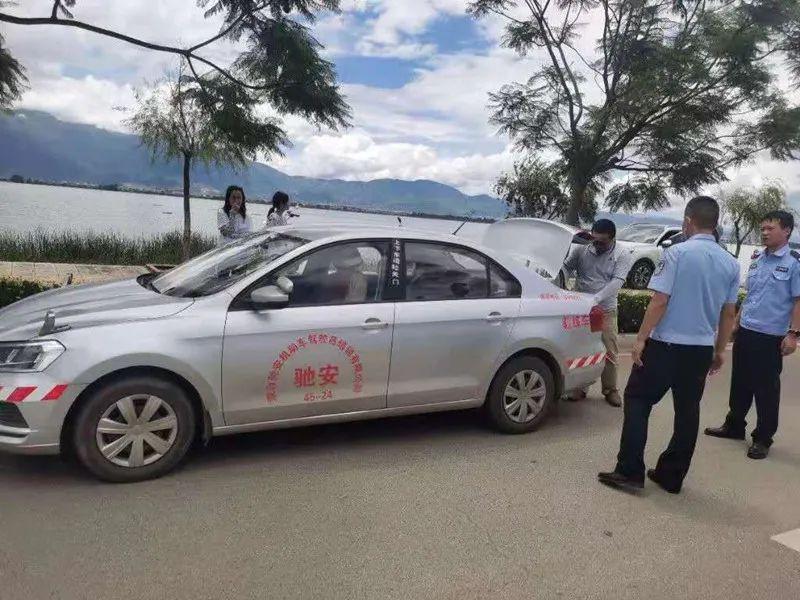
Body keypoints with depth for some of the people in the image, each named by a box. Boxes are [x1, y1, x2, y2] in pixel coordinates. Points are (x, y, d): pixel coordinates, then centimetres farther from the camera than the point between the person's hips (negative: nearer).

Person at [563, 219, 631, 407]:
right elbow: (565, 267, 3)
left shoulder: (622, 256, -7)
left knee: (610, 352, 3)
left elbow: (616, 282, -17)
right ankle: (579, 388, 18)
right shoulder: (581, 249, -2)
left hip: (605, 310, -1)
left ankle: (610, 390, 20)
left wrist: (596, 299, -30)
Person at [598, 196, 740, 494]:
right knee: (687, 411, 12)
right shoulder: (731, 264, 6)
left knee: (638, 401, 4)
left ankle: (630, 472, 0)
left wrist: (641, 339, -10)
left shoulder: (677, 253, -12)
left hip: (666, 344, -5)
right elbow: (729, 313, 11)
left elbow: (660, 302, -16)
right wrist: (720, 351, 20)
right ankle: (672, 476, 20)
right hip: (702, 349, 6)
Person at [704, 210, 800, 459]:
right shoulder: (758, 259, 10)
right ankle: (734, 426, 32)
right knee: (740, 382, 17)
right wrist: (737, 321, 18)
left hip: (771, 337, -6)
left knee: (766, 388, 5)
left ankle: (763, 438, 18)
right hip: (745, 332, 6)